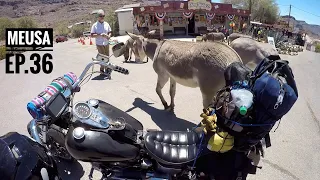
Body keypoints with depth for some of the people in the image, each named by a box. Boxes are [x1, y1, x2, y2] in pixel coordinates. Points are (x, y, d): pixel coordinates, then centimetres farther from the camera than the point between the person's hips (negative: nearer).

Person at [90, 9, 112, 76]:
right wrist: (100, 35, -21)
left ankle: (107, 69, 18)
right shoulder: (95, 25, -4)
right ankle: (102, 69, 6)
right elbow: (92, 35, -8)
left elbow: (109, 32, 15)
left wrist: (109, 36, -8)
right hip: (99, 44, -4)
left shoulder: (106, 24, 8)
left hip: (106, 43, 5)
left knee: (107, 57, 8)